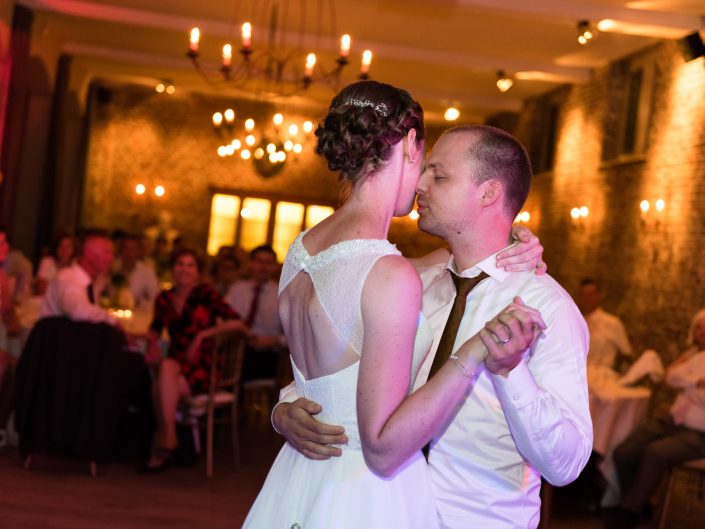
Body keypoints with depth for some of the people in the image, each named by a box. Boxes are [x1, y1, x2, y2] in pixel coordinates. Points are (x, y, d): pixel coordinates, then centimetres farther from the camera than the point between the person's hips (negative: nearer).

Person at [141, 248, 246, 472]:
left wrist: (202, 334, -14)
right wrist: (153, 343, 5)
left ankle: (166, 442, -19)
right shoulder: (165, 298, 11)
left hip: (202, 368, -3)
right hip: (175, 364, 3)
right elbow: (155, 329, 28)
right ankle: (169, 441, -23)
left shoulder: (205, 293, -2)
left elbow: (237, 322, -10)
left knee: (160, 387, -32)